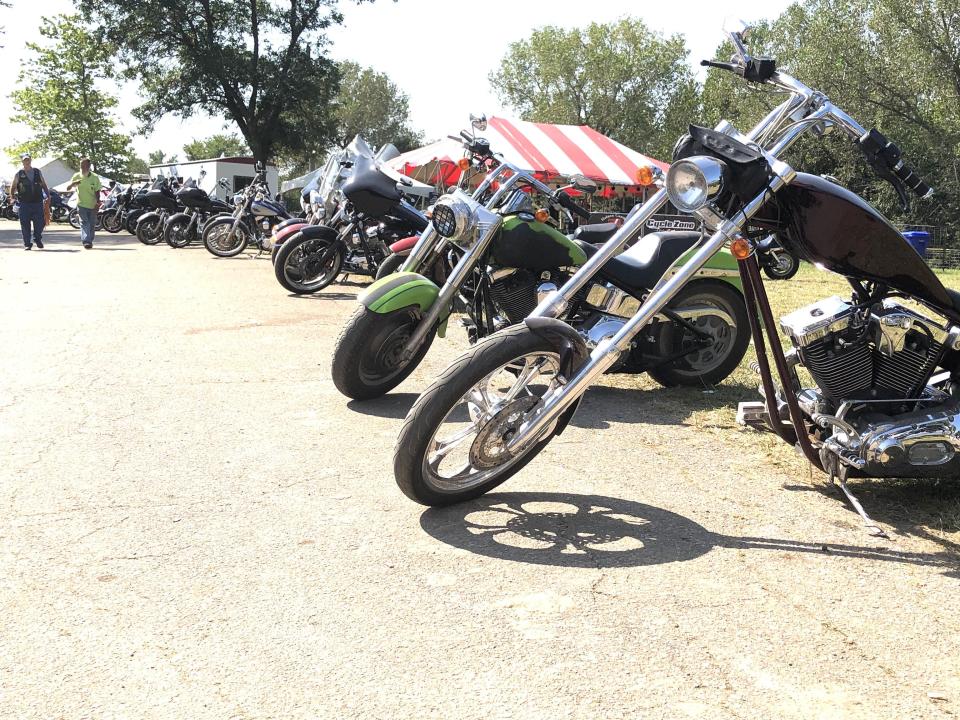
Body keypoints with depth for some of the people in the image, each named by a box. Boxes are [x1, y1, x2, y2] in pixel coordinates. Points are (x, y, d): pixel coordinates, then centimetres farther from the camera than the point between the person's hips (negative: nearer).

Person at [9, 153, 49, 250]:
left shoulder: (38, 172, 9)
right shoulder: (19, 174, 3)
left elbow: (44, 184, 17)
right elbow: (13, 187, 8)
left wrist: (48, 195, 8)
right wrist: (12, 196, -5)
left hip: (38, 202, 1)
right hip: (24, 203, -1)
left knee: (39, 223, 0)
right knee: (25, 224, -1)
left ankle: (38, 239, 24)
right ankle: (27, 243, 6)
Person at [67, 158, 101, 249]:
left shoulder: (94, 177, -2)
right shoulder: (77, 176, 0)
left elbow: (97, 191, 1)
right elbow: (68, 188, 1)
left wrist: (98, 202, -12)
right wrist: (73, 183, -21)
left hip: (93, 205, 1)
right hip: (81, 204, -1)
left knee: (92, 224, 9)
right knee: (84, 223, -15)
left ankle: (90, 241, 24)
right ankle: (86, 241, -27)